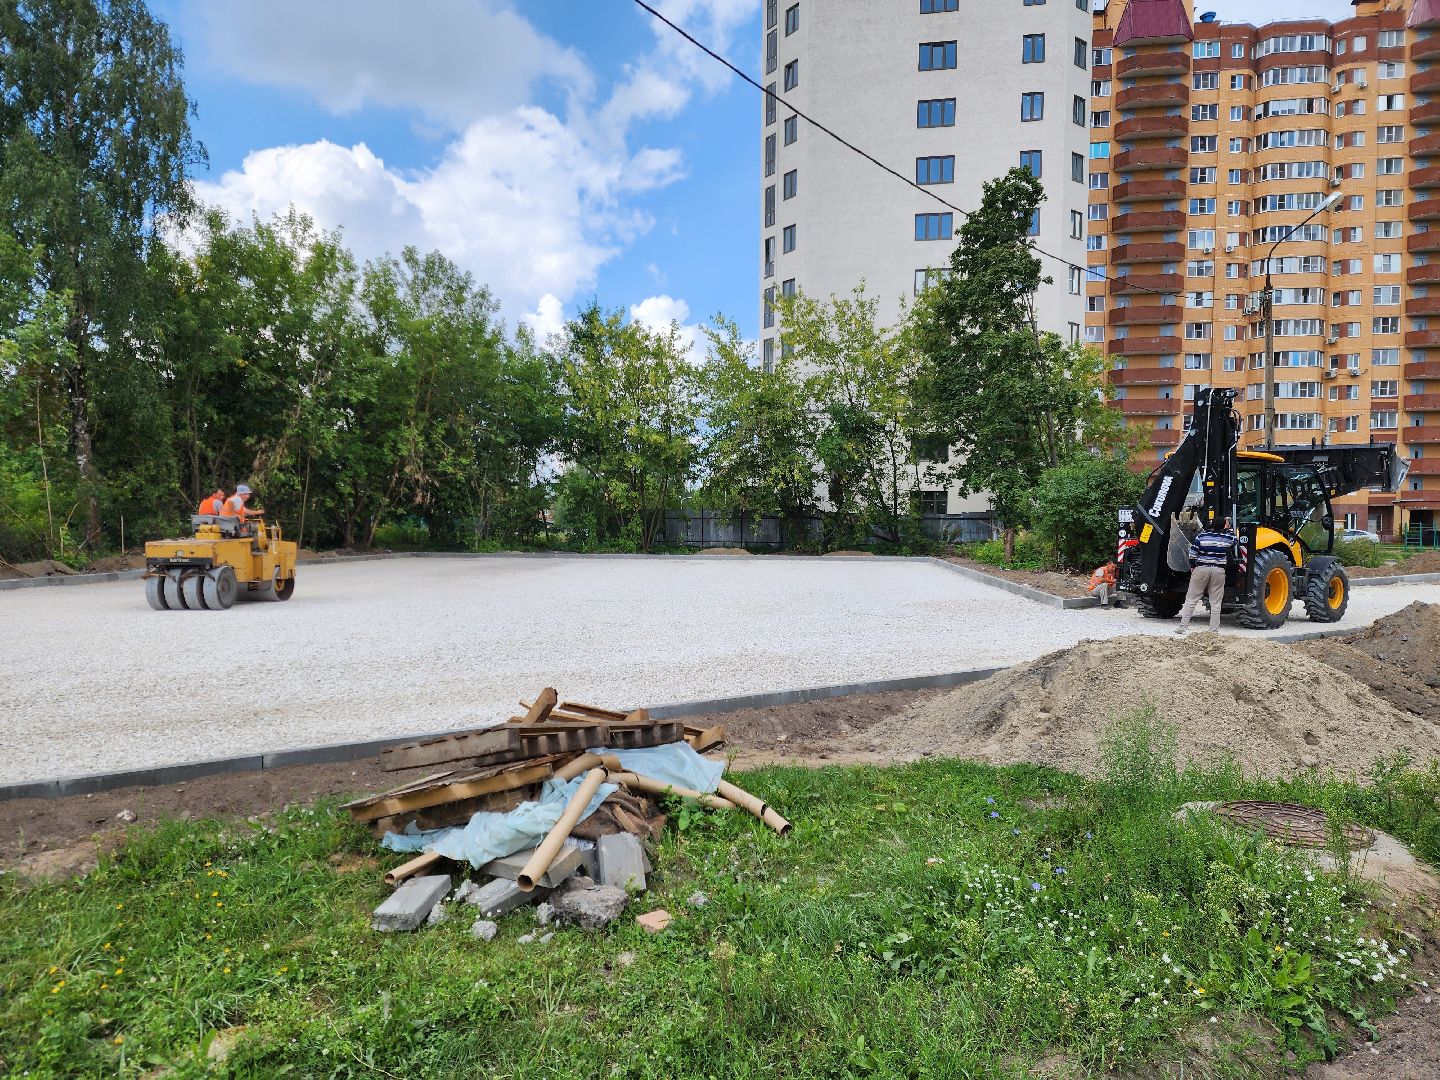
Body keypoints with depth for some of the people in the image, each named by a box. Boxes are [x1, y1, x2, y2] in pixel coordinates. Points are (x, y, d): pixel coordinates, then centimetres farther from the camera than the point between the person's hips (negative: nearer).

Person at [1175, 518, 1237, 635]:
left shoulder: (1201, 536, -4)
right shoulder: (1226, 538, 0)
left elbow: (1192, 553, -5)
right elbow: (1234, 539, 25)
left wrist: (1192, 566, 8)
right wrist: (1227, 528, 34)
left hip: (1201, 569, -1)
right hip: (1218, 571, 1)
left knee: (1191, 600, 4)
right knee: (1216, 603, 6)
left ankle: (1183, 627, 0)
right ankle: (1214, 631, 5)